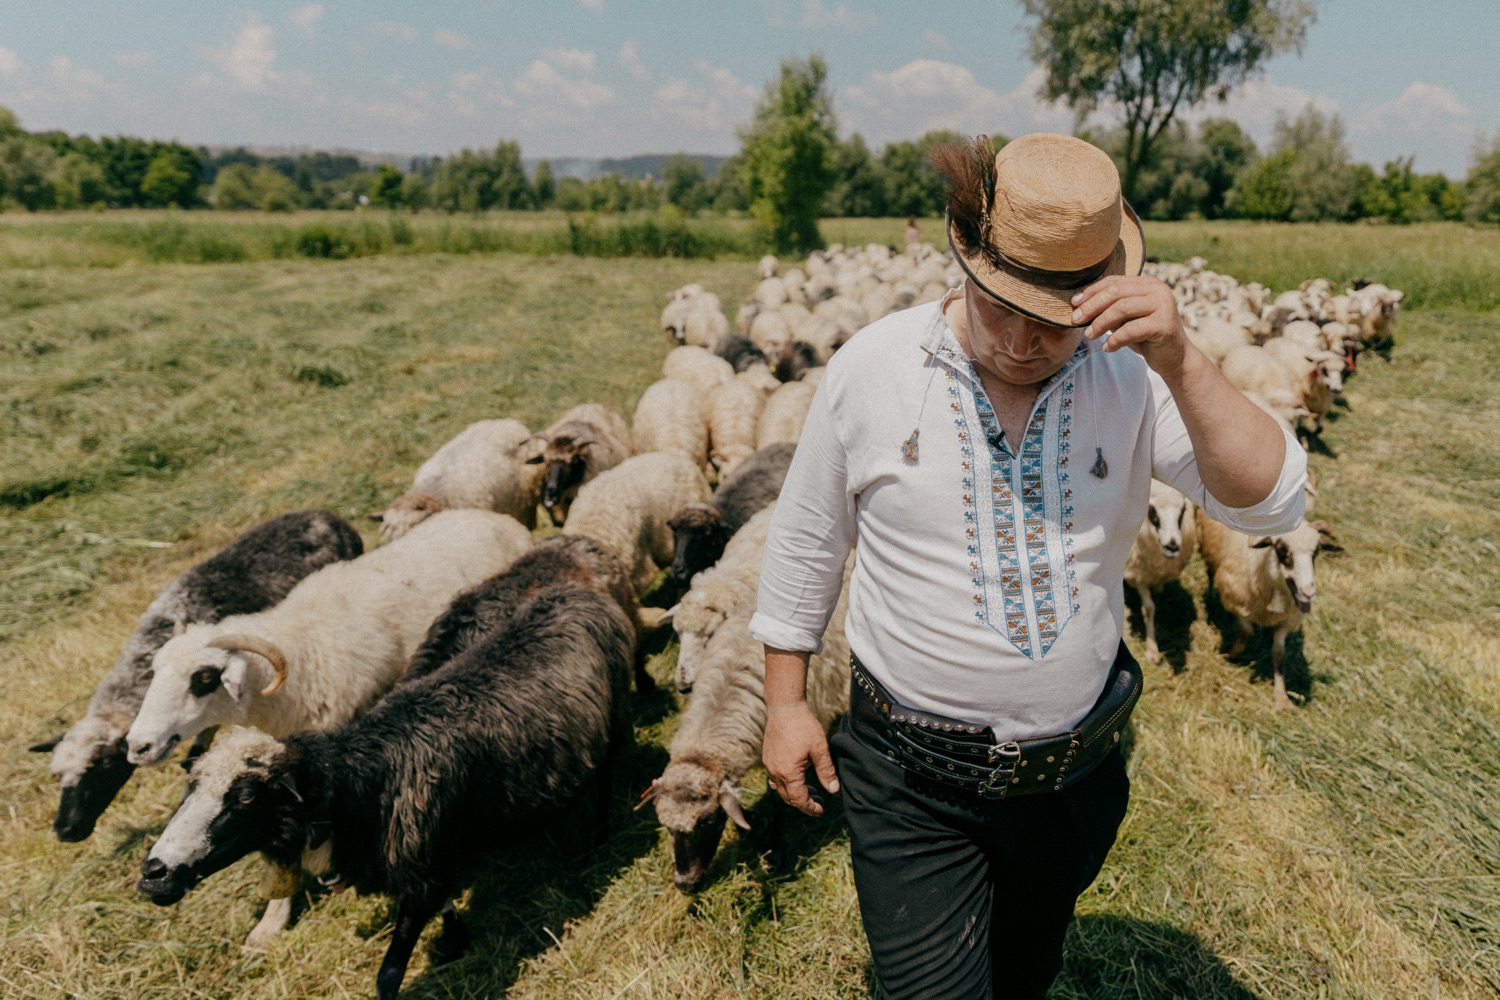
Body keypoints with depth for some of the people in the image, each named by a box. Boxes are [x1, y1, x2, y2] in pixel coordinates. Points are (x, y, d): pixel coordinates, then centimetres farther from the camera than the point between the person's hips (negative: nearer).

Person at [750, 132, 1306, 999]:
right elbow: (806, 543, -3)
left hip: (1073, 772, 3)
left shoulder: (1131, 377, -10)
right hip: (912, 781, -2)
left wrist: (1180, 359, -31)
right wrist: (786, 704, 1)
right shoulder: (871, 368, -12)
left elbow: (1270, 505, -17)